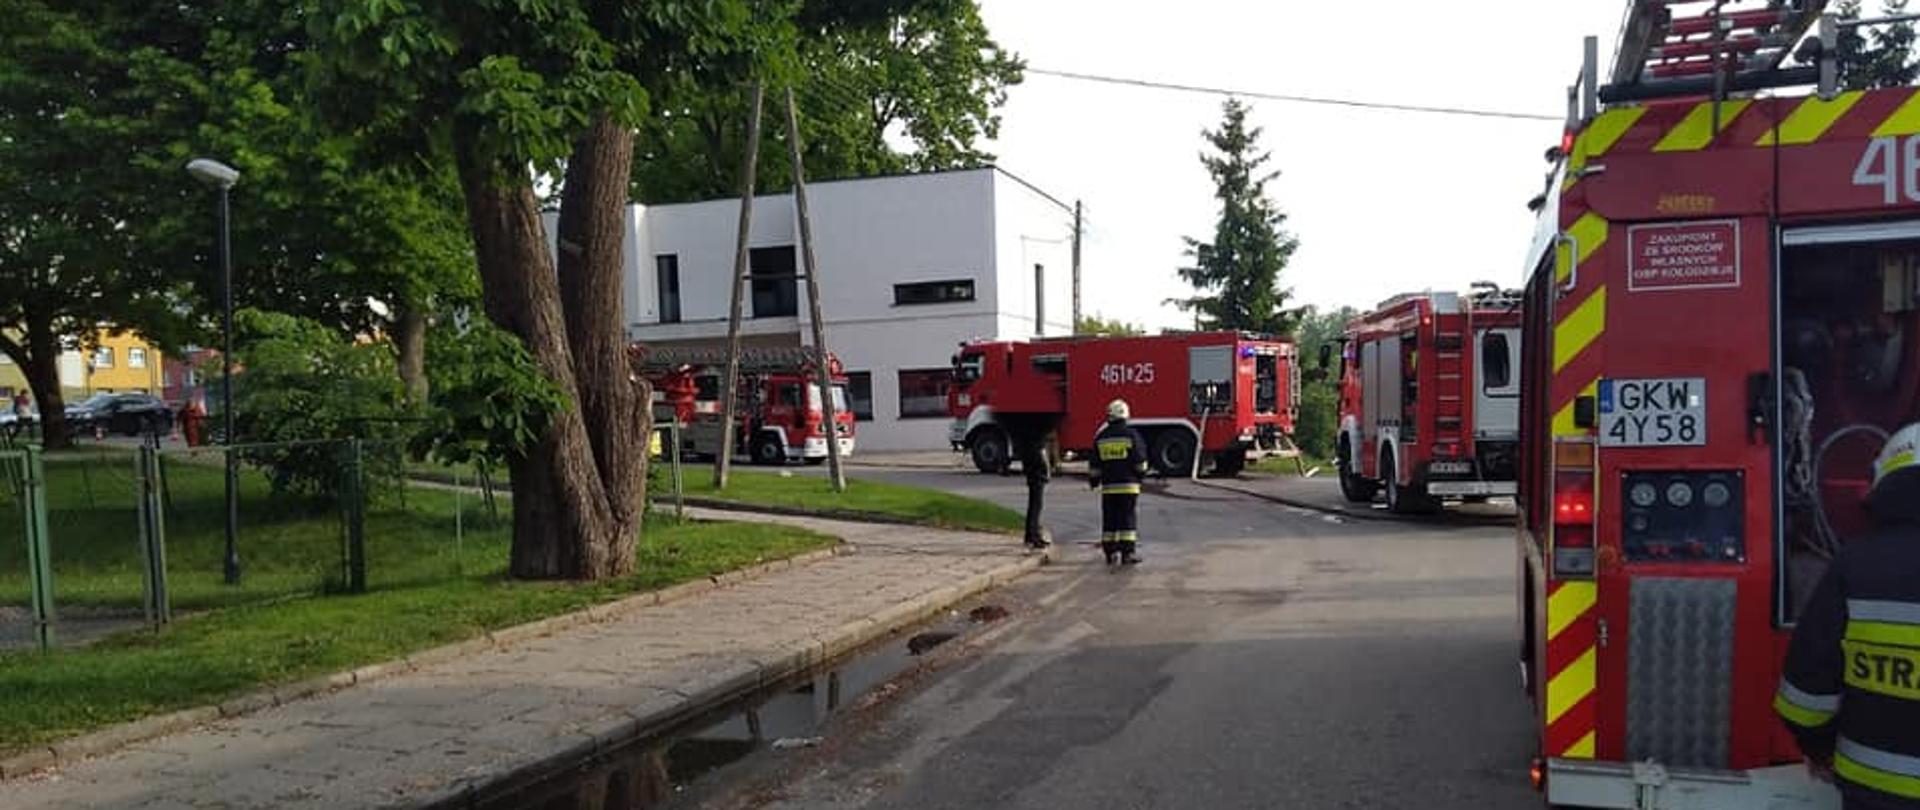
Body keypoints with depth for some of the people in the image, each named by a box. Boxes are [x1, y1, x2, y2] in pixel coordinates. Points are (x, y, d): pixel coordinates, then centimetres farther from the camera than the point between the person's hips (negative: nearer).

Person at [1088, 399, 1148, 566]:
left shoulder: (1100, 438, 5)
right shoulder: (1132, 435, -5)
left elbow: (1094, 464, 8)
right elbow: (1140, 460, -2)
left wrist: (1093, 480, 20)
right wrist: (1141, 475, 15)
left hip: (1108, 486, 3)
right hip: (1128, 485, -3)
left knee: (1109, 520, 8)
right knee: (1128, 519, -1)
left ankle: (1110, 552, 11)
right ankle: (1128, 552, -5)